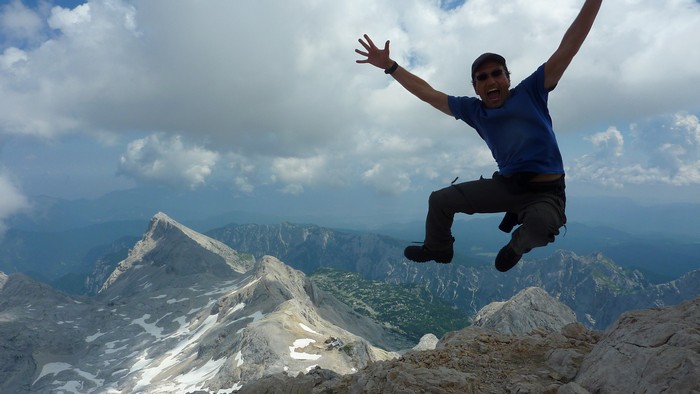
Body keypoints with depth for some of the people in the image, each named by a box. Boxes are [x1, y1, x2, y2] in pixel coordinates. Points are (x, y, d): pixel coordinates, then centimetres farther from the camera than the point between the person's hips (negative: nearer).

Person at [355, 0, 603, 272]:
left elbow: (567, 49, -10)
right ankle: (438, 249, 35)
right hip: (506, 184, 4)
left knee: (540, 224, -39)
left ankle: (517, 245, 0)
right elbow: (427, 93, 6)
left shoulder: (530, 92, -6)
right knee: (440, 200, 6)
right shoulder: (473, 110, 2)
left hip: (546, 191, -4)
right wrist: (389, 65, 4)